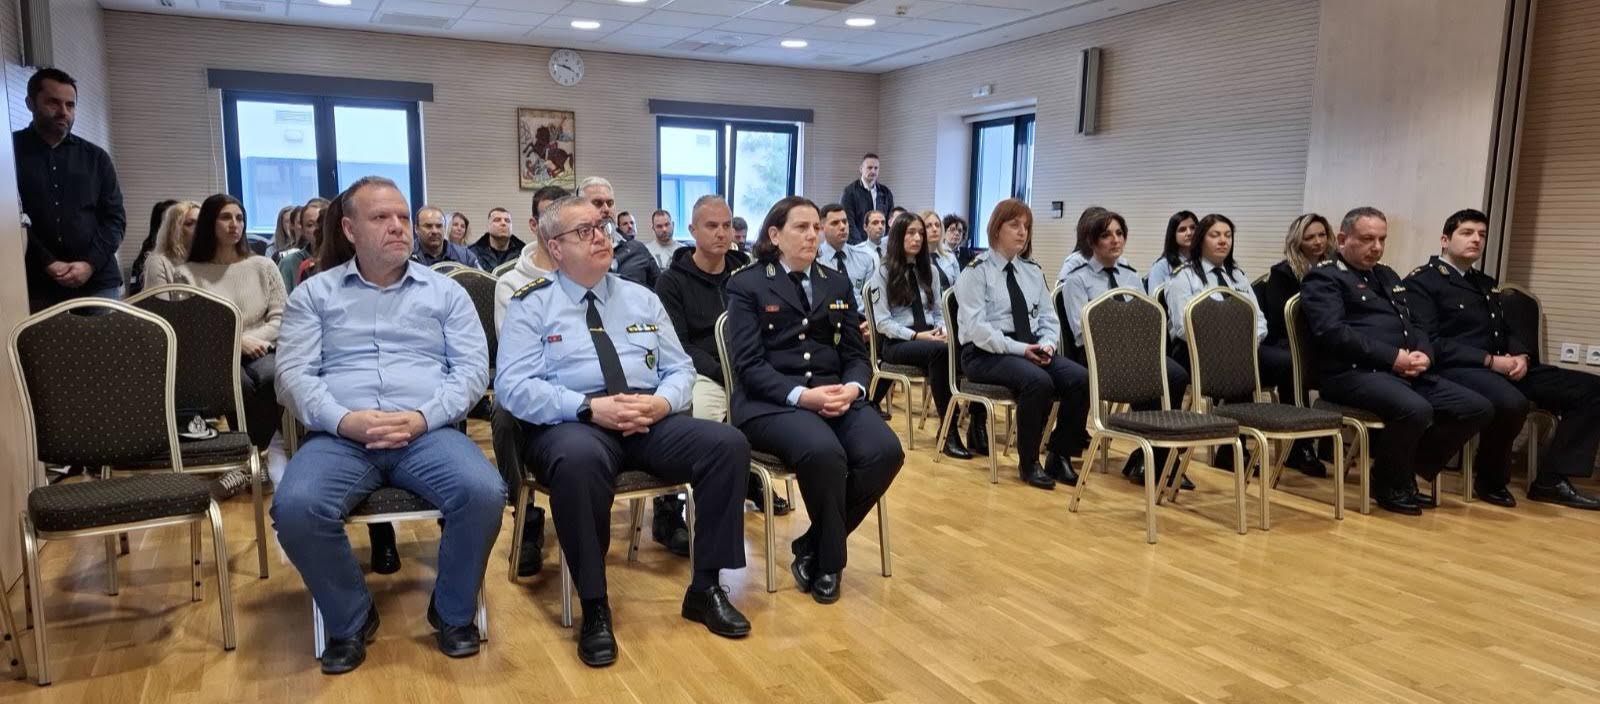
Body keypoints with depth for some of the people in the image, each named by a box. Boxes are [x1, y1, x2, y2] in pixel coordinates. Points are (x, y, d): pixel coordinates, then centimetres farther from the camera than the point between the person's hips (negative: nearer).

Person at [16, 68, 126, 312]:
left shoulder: (95, 157, 13)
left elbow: (115, 216, 9)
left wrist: (90, 263, -6)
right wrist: (47, 264, -12)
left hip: (98, 282, 2)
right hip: (35, 287, -2)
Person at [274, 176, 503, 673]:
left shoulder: (445, 291, 14)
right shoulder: (314, 293, 14)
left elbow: (473, 369, 5)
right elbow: (293, 373, 4)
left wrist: (422, 417, -13)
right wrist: (345, 420, -15)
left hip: (427, 432, 0)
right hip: (340, 436, 0)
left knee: (485, 493, -29)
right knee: (295, 507, -31)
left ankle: (453, 611, -1)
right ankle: (350, 619, -2)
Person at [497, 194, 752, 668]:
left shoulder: (642, 299, 18)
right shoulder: (532, 305, 5)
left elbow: (680, 369, 14)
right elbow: (512, 386, -7)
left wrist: (661, 402, -11)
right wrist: (591, 407, -20)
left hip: (653, 420, 4)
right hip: (572, 423, -4)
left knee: (728, 444, -21)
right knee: (579, 460, -40)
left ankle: (706, 588, -7)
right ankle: (594, 608, -23)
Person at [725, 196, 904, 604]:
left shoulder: (838, 285, 18)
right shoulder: (747, 285, 3)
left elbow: (856, 354, 13)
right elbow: (748, 366, -7)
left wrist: (852, 388, -11)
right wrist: (801, 395, -22)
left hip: (835, 396, 5)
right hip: (771, 402, -5)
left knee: (886, 451, -24)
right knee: (823, 452, -36)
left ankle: (814, 549, -4)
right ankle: (829, 559, -8)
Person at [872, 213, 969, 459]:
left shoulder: (930, 270, 17)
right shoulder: (883, 273, 0)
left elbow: (938, 311, 18)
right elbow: (883, 322, -7)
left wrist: (941, 330, -6)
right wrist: (916, 335, -18)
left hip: (929, 338, 4)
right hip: (897, 343, -4)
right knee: (940, 350, -37)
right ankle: (949, 431, -34)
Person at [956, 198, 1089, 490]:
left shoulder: (1033, 271, 17)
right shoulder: (975, 272, -4)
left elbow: (1049, 318, 13)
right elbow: (977, 328, -14)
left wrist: (1046, 344, -9)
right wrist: (1019, 349, -22)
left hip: (1032, 349, 6)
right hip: (986, 354, -6)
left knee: (1080, 378, -21)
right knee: (1038, 382, -34)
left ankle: (1060, 456, -5)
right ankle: (1028, 462, -14)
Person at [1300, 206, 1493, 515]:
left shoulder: (1387, 275, 26)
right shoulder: (1324, 277, -2)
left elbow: (1415, 325, 24)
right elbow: (1332, 332, -17)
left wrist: (1423, 354, 0)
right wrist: (1393, 357, -17)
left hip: (1408, 372, 9)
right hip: (1354, 373, -9)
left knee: (1478, 408, -5)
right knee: (1416, 410, -34)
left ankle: (1409, 470, 10)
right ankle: (1389, 483, -5)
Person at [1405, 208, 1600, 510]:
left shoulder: (1486, 284, 24)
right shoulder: (1421, 281, -3)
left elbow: (1507, 332, 24)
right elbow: (1430, 343, -14)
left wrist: (1521, 356, 0)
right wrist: (1490, 361, -17)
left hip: (1504, 368, 9)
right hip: (1456, 370, -9)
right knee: (1511, 402, -37)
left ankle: (1551, 480, -5)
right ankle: (1491, 481, -11)